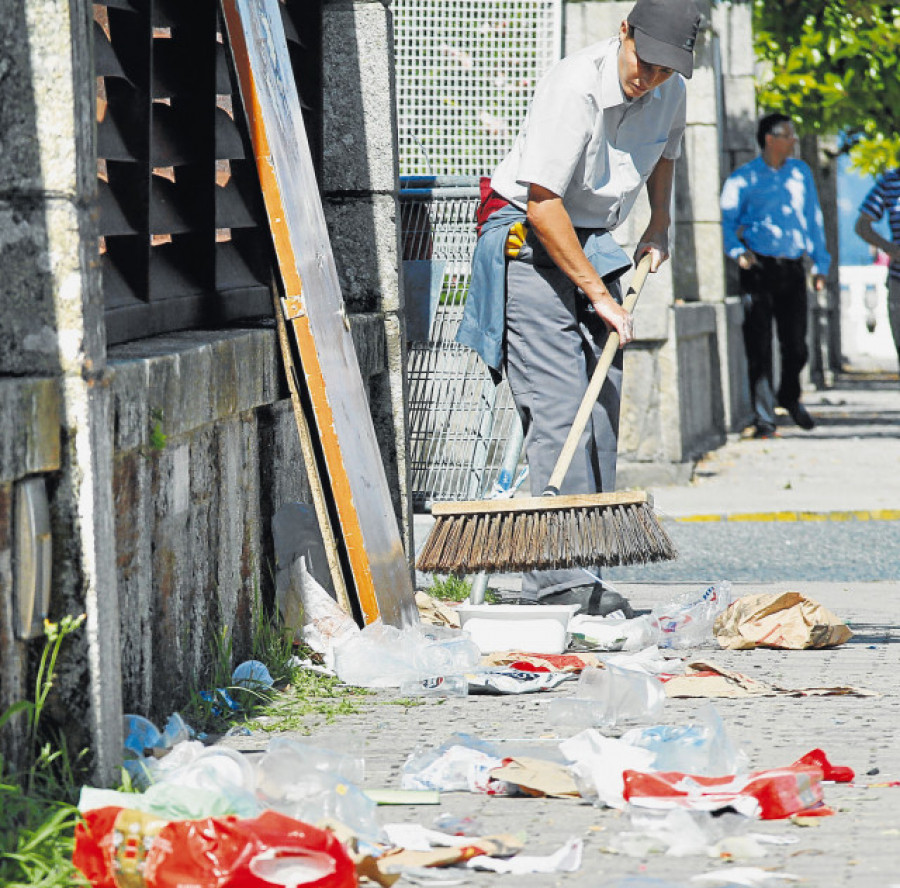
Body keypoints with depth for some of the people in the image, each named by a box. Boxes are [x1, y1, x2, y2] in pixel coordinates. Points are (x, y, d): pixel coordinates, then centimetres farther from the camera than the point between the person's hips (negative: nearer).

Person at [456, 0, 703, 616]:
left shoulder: (669, 95, -1)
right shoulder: (575, 87, -24)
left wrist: (659, 224, 14)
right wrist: (599, 295, -21)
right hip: (531, 242, -8)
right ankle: (557, 573, -20)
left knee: (602, 412, 2)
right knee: (558, 411, -16)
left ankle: (581, 574, 5)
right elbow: (543, 204, -24)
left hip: (595, 244, 8)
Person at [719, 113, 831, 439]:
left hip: (792, 267, 3)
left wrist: (820, 264, 14)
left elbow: (813, 218, 17)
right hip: (759, 269, -3)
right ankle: (764, 417, -1)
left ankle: (790, 397, 32)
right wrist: (738, 250, -17)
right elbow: (726, 220, 0)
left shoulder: (800, 173, 12)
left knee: (796, 345, 4)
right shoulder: (743, 179, 0)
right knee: (759, 347, -5)